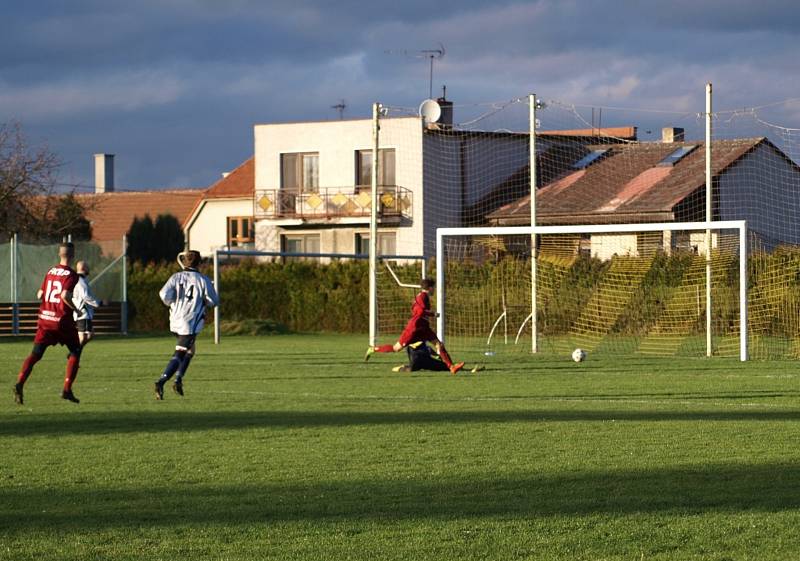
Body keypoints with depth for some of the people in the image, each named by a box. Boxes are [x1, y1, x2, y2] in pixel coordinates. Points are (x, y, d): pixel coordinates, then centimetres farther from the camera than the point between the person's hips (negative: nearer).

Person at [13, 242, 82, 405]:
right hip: (63, 320, -5)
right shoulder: (71, 275, -9)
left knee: (35, 354, 3)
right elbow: (65, 295, -22)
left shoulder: (50, 272, 10)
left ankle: (20, 383, -17)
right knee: (75, 352, 12)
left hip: (45, 318, 5)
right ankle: (67, 390, 4)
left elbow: (40, 295, 13)